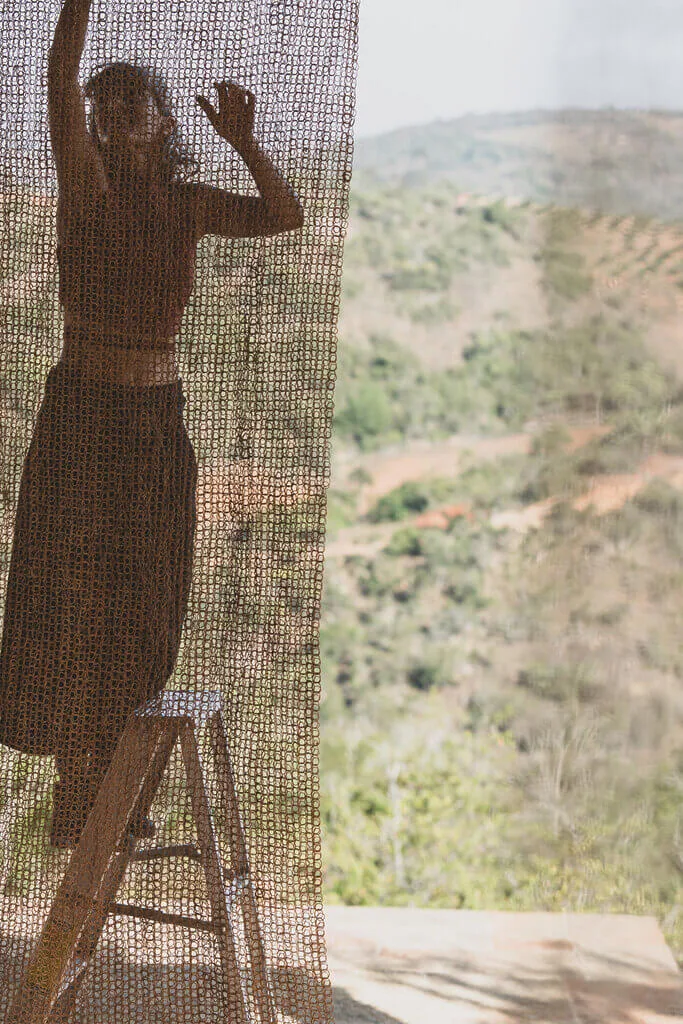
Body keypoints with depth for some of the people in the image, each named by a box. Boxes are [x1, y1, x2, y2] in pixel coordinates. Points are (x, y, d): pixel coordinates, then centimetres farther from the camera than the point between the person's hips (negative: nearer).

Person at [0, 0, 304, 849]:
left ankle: (110, 791, 24)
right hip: (83, 412, -4)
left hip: (159, 419, 4)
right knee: (74, 602, 0)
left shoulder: (187, 204, 8)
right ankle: (75, 791, 12)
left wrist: (243, 142, -12)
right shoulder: (88, 185, -3)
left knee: (142, 609, 10)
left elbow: (286, 217, -2)